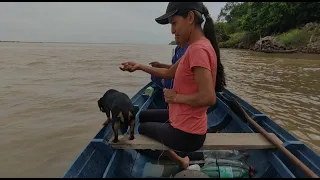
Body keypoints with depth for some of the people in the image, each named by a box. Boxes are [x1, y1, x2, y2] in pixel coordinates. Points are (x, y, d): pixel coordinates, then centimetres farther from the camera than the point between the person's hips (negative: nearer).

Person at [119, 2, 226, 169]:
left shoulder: (197, 49, -25)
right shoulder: (197, 47, 6)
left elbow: (208, 97, -32)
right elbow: (169, 73, 14)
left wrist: (176, 97, -18)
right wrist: (139, 66, 8)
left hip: (186, 133, -8)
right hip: (184, 121, 8)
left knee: (142, 128, 20)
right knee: (144, 116, 27)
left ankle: (179, 161, 28)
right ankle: (178, 158, 30)